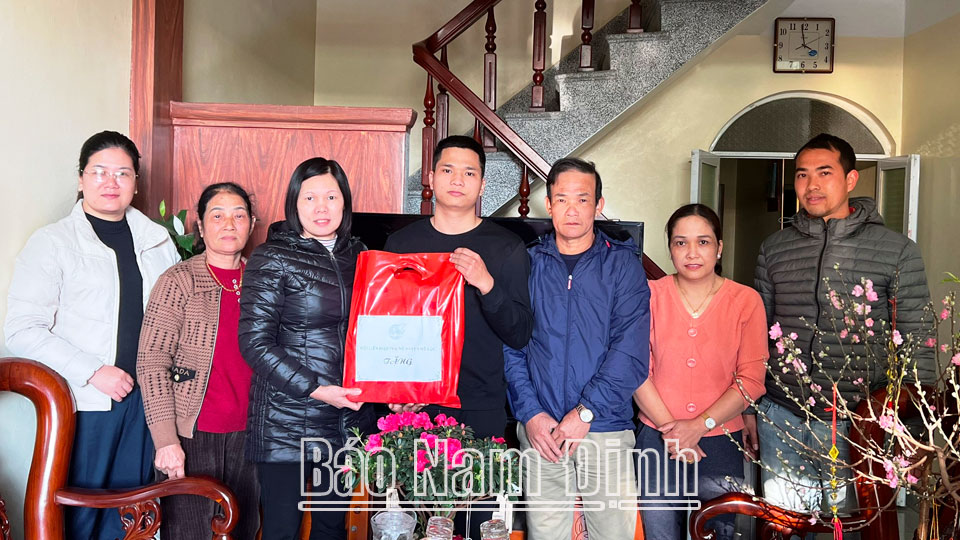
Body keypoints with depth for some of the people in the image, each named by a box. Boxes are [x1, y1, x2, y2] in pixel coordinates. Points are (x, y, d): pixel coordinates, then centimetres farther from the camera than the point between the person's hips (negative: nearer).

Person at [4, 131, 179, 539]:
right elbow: (23, 330, -10)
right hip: (84, 402, -4)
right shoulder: (52, 242, -3)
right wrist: (93, 371, -15)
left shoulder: (158, 241, 9)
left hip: (147, 398, 4)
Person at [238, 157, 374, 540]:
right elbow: (254, 342, -11)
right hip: (287, 421, -4)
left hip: (349, 417, 5)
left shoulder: (358, 255, 9)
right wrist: (315, 390, -18)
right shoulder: (272, 258, -5)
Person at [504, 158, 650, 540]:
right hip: (541, 430, 1)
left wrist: (585, 411, -14)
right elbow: (510, 346, 2)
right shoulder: (528, 264, 7)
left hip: (606, 428, -1)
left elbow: (631, 350, -7)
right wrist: (530, 413, -9)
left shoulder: (622, 264, 3)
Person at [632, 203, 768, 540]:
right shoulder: (651, 295, 0)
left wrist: (699, 426, -14)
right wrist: (670, 428, -12)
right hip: (657, 439, 0)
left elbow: (752, 380, -5)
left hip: (720, 441, 0)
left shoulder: (746, 301, 0)